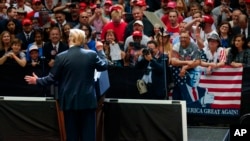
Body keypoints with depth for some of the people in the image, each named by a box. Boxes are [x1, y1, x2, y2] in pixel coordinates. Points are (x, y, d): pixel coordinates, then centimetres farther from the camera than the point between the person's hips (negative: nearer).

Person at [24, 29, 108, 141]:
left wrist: (37, 81, 14)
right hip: (88, 100, 1)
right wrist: (100, 50, 26)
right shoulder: (92, 54, -4)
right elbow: (104, 66, 12)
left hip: (70, 101, -1)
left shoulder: (61, 57, -8)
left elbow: (52, 78, -3)